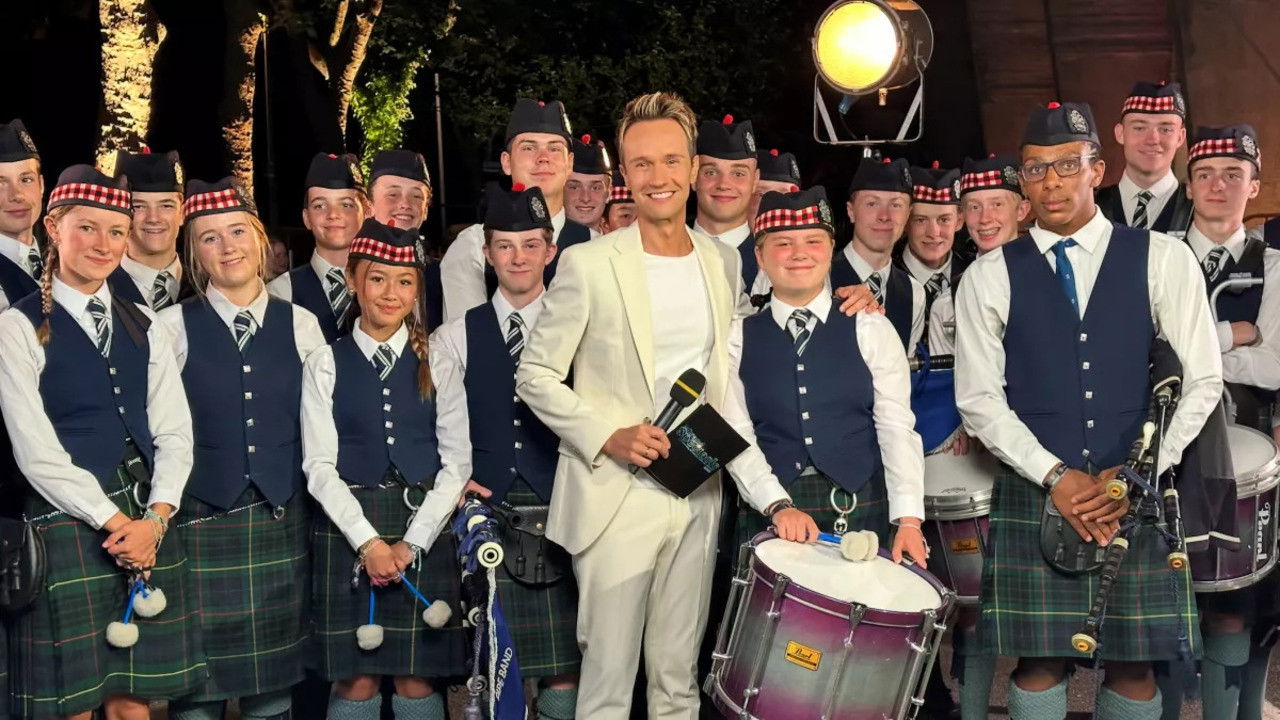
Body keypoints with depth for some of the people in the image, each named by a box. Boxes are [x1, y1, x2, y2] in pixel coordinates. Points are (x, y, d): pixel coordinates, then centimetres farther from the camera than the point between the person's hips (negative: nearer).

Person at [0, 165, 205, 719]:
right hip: (68, 530, -4)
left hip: (149, 527, 4)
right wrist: (115, 523, -10)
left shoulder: (143, 327, 11)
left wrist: (153, 520, -7)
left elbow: (174, 433, 7)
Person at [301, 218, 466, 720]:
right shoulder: (325, 365, 5)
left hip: (425, 531, 0)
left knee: (419, 679, 2)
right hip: (348, 528, 0)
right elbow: (319, 467, 0)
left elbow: (456, 461, 1)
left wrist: (412, 542, -7)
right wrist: (368, 542, -11)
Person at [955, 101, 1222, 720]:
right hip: (1031, 495, 0)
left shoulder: (1162, 260, 3)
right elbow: (978, 398, -1)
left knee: (1134, 665, 5)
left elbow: (1202, 382, 1)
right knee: (1039, 663, 3)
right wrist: (1055, 476, -11)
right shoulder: (990, 276, 3)